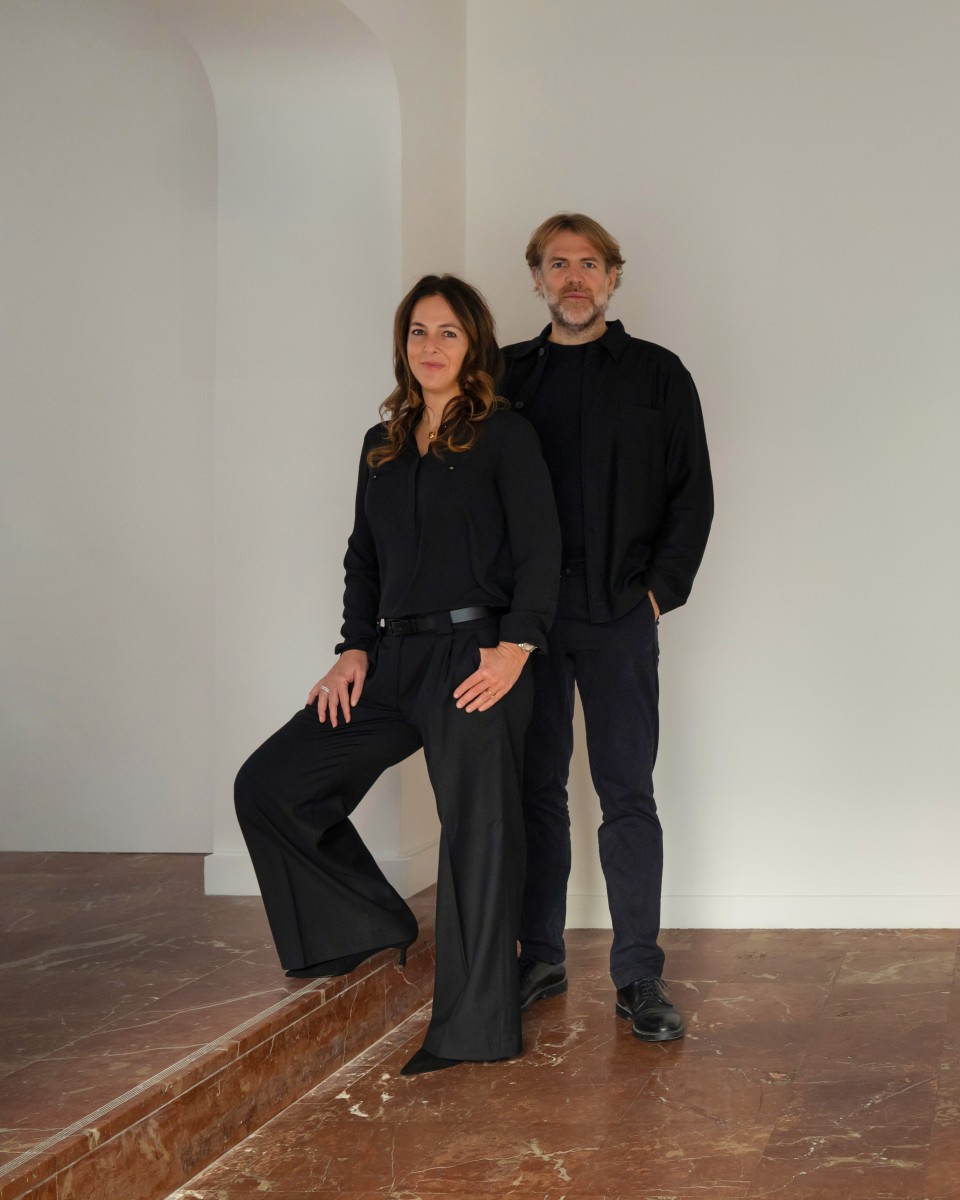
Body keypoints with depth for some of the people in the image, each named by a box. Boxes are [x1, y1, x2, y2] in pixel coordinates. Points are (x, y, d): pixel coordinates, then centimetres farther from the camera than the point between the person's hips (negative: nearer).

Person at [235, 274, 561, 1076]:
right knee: (270, 783, 0)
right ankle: (371, 927, 15)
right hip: (398, 659, 7)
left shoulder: (504, 434, -1)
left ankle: (474, 1028, 4)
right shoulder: (382, 445, 17)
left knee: (476, 831, -4)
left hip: (475, 656, -7)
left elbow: (540, 552, -6)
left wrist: (515, 648, -16)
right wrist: (354, 649, 6)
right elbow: (364, 559, 18)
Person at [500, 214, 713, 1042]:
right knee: (536, 788, 6)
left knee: (627, 793, -2)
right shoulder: (505, 376, 11)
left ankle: (640, 976, 4)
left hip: (619, 614, -2)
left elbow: (692, 494, 4)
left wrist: (662, 590, -5)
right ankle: (540, 959, 16)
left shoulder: (657, 375, 6)